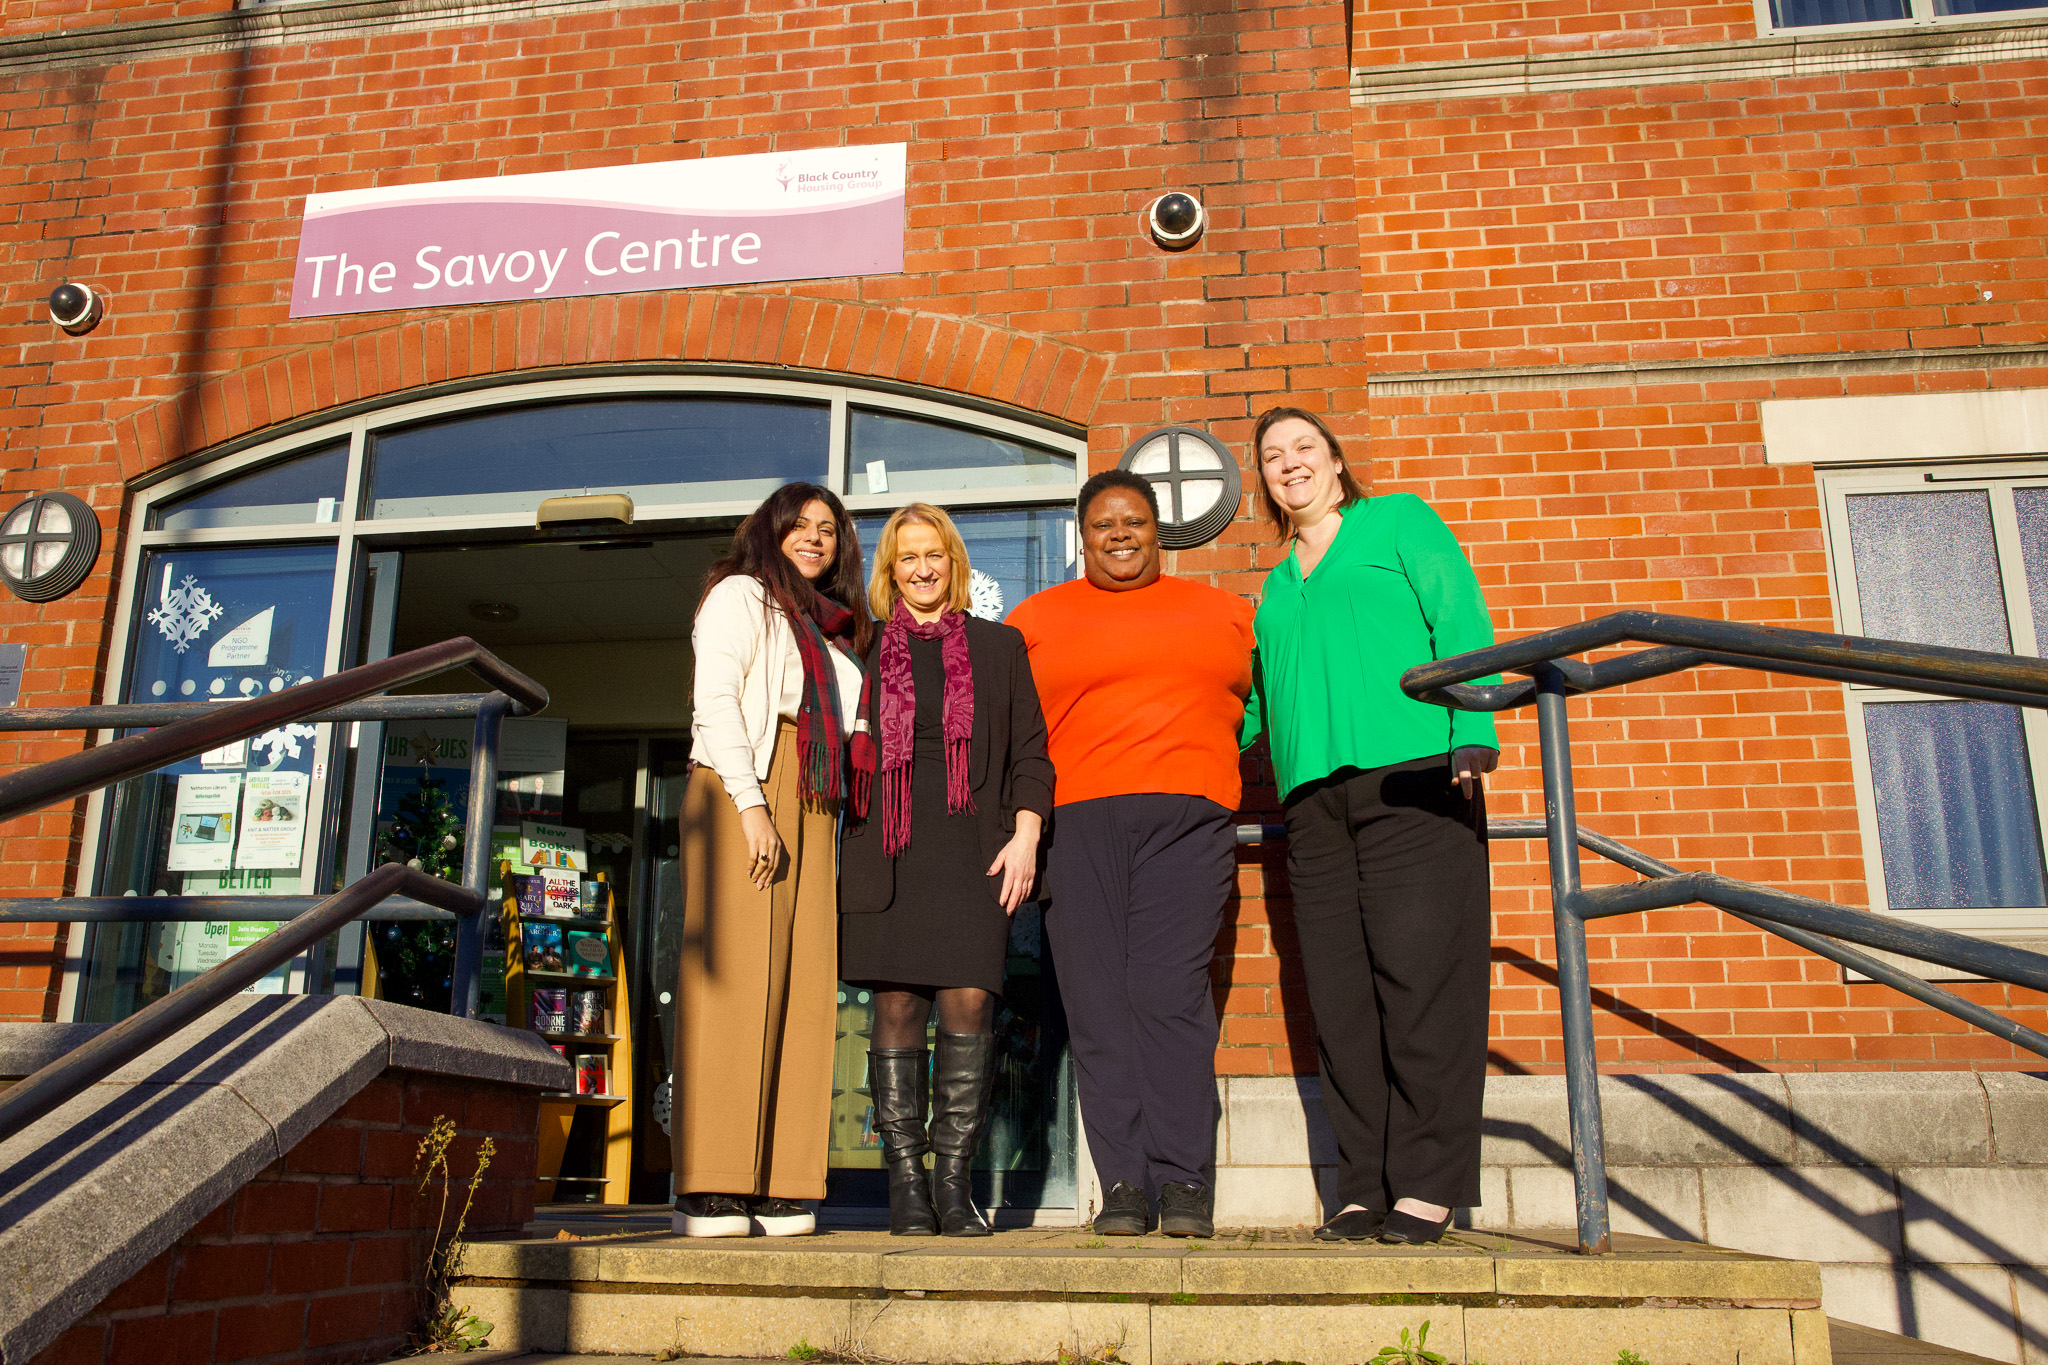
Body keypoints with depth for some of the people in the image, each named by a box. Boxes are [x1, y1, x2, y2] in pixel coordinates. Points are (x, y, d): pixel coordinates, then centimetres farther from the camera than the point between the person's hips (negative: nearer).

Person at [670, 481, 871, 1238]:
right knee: (735, 981, -13)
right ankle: (708, 1190, -12)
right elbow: (716, 698, -5)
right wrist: (750, 804, -17)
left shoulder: (830, 634, 29)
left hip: (810, 810, 7)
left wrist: (831, 838, 12)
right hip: (745, 793, -7)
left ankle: (777, 1188, -1)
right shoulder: (741, 595, 8)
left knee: (803, 990, -2)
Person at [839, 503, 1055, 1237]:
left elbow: (1030, 750, 11)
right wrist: (838, 857, 7)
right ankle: (905, 1181, 5)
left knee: (969, 1000, -9)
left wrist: (1025, 834, -2)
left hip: (973, 846, 0)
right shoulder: (865, 650, 16)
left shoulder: (1000, 646, 15)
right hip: (888, 848, 1)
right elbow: (845, 753, 15)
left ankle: (955, 1178, 1)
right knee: (897, 1006, -3)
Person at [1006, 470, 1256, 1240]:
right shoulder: (1035, 618, 15)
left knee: (1170, 993, -11)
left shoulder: (1222, 613, 18)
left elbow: (1256, 700, 27)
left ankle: (1184, 1182, -6)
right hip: (1077, 822, 1)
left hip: (1186, 820, 0)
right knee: (1098, 1007, -4)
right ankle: (1123, 1185, 1)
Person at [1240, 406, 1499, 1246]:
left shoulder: (1399, 521, 12)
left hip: (1414, 772, -5)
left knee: (1421, 978, -10)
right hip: (1314, 797, 5)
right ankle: (1365, 1185, 5)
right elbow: (1259, 698, 31)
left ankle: (1428, 1184, -4)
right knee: (1342, 996, 1)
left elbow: (1461, 622, 1)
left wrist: (1473, 735, -12)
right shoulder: (1276, 586, 26)